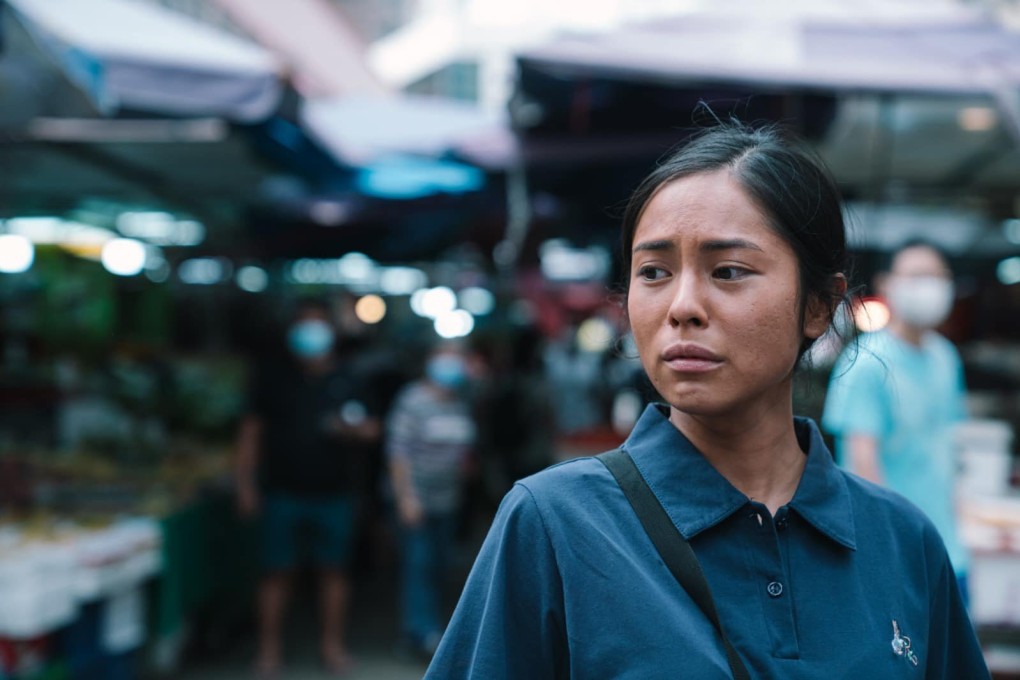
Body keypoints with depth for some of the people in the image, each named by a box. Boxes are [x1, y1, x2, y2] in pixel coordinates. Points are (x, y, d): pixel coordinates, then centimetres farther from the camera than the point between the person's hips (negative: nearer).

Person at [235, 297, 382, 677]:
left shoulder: (350, 380, 6)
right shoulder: (275, 379, 5)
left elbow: (373, 428, 8)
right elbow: (252, 432, 5)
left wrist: (354, 430, -15)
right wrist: (245, 484, -1)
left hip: (335, 495, 1)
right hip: (283, 493, -1)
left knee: (334, 570, 6)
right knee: (278, 571, 1)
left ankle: (332, 644, 19)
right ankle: (269, 648, 10)